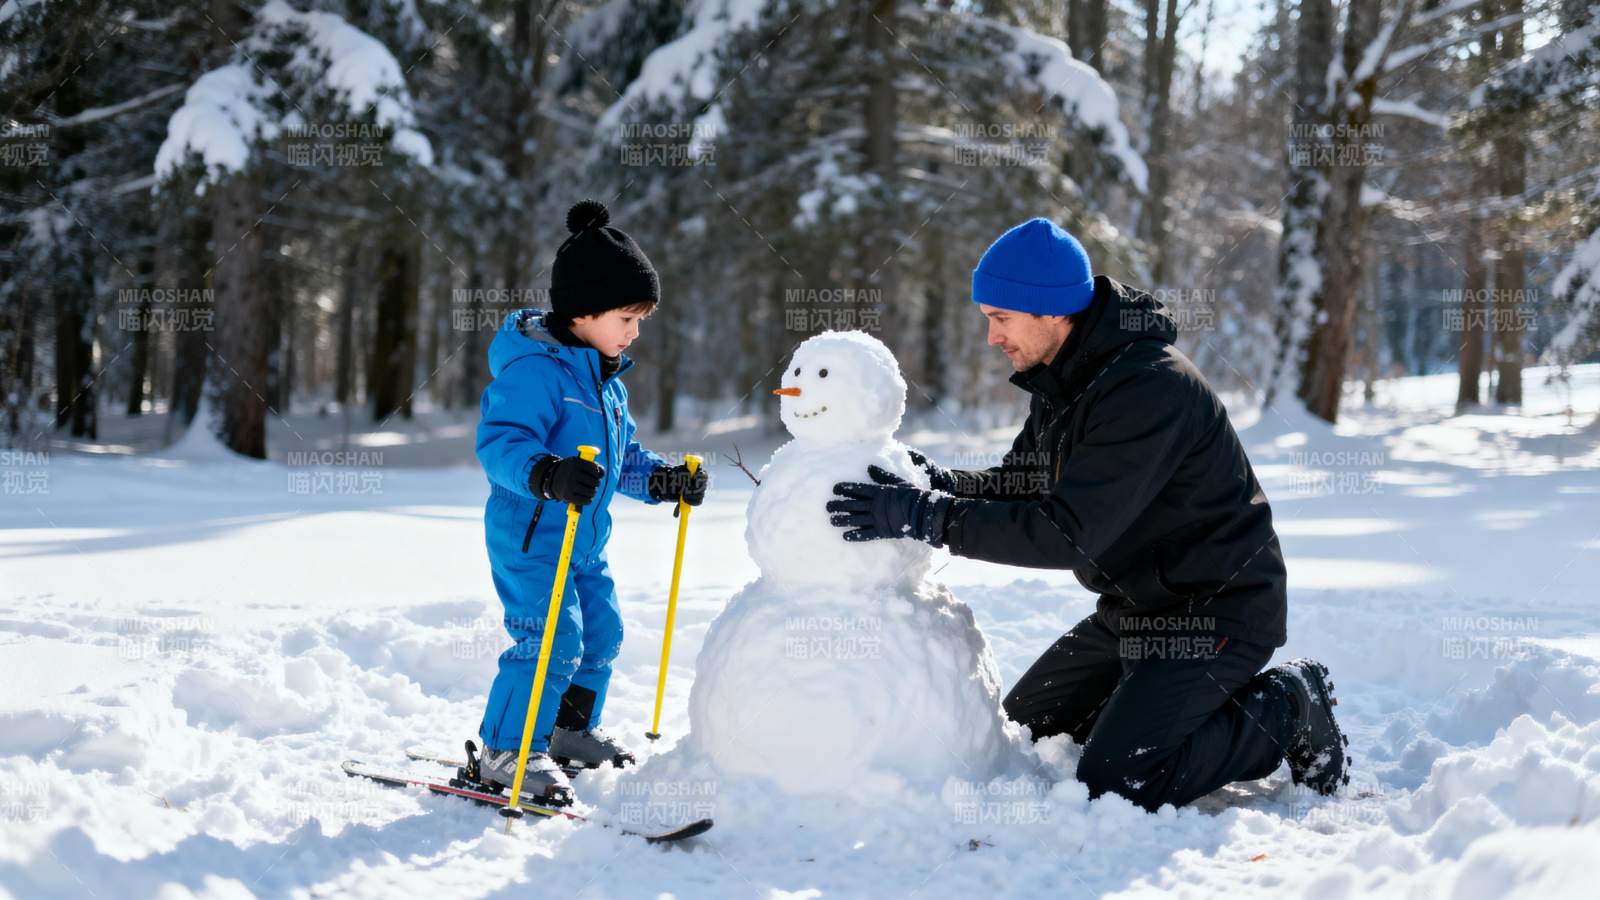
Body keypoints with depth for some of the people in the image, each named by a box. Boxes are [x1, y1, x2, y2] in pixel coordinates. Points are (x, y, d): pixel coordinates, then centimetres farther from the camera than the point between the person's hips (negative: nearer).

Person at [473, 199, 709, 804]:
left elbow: (622, 456, 23)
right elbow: (499, 442, -30)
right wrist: (548, 475, -46)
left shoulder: (606, 378, 13)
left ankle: (570, 731, 36)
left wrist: (663, 480, 7)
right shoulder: (533, 369, -19)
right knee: (552, 640, -15)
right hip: (529, 538, -10)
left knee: (600, 633, 17)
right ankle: (506, 752, -3)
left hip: (585, 542, 10)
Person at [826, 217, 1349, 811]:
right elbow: (1022, 484, 11)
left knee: (1113, 783, -18)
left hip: (1218, 612, -10)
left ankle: (1286, 709, 1)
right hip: (1137, 605, 10)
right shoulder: (1064, 377, 3)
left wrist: (926, 517, -32)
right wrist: (944, 484, -11)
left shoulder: (1150, 388, -29)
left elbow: (1068, 532, -33)